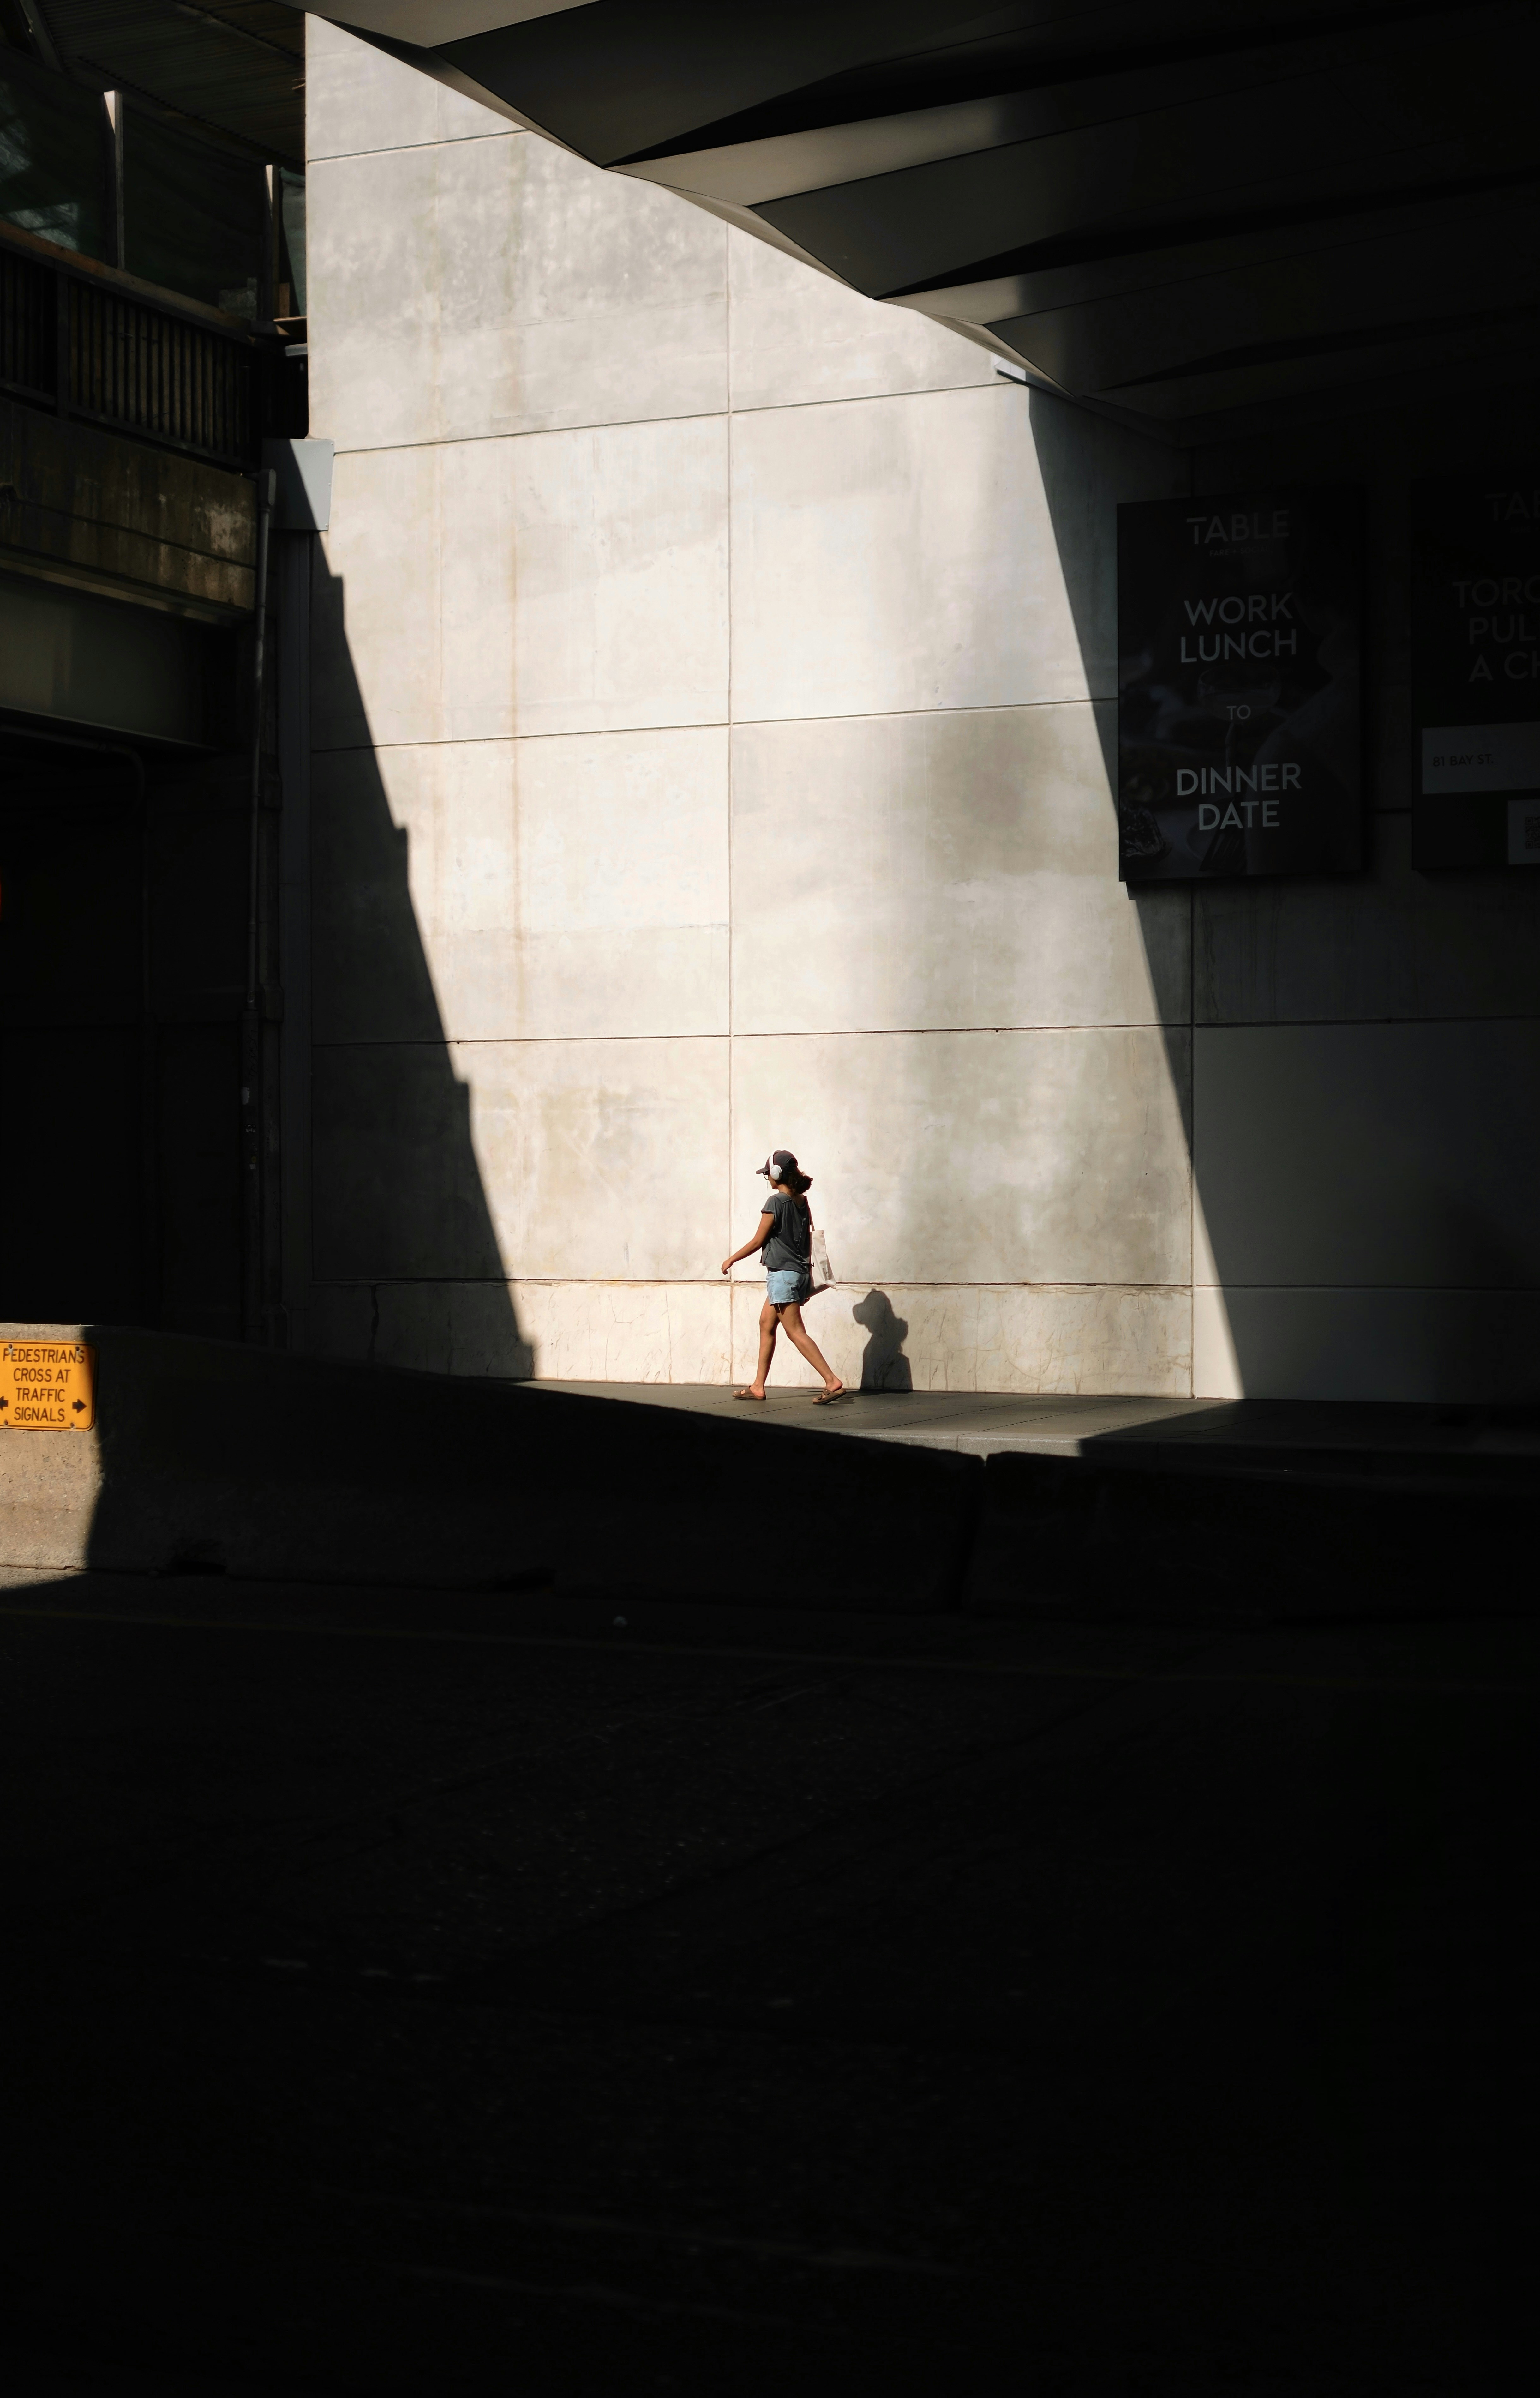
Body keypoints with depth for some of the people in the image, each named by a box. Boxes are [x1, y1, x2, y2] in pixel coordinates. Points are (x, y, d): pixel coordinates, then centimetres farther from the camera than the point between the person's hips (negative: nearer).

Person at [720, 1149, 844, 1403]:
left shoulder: (776, 1201, -14)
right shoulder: (802, 1202, 8)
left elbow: (758, 1241, -10)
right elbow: (808, 1238, 15)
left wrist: (732, 1259, 3)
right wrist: (806, 1272, 25)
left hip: (782, 1274, -9)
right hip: (799, 1273, 9)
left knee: (796, 1332, -8)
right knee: (767, 1324, 16)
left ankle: (832, 1381, -16)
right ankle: (758, 1386, 19)